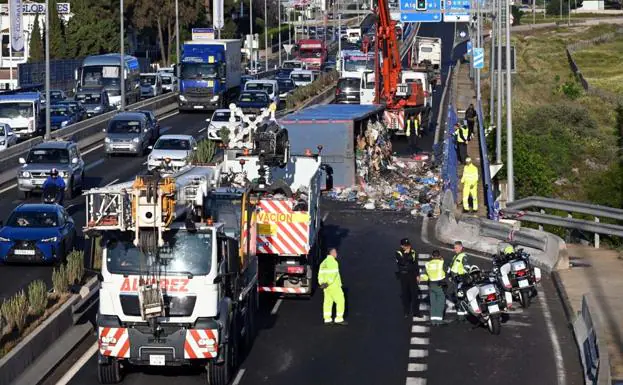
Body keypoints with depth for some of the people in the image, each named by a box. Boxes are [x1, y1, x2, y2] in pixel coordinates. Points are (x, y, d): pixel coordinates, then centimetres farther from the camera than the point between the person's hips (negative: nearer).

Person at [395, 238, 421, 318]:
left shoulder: (413, 252, 4)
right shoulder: (398, 253, -7)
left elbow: (416, 264, 10)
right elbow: (402, 262, -23)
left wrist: (417, 275, 9)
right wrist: (406, 254, -24)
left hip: (412, 275, 2)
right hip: (403, 275, -2)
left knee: (415, 293, 0)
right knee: (405, 294, 4)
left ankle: (415, 312, 8)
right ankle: (406, 312, 14)